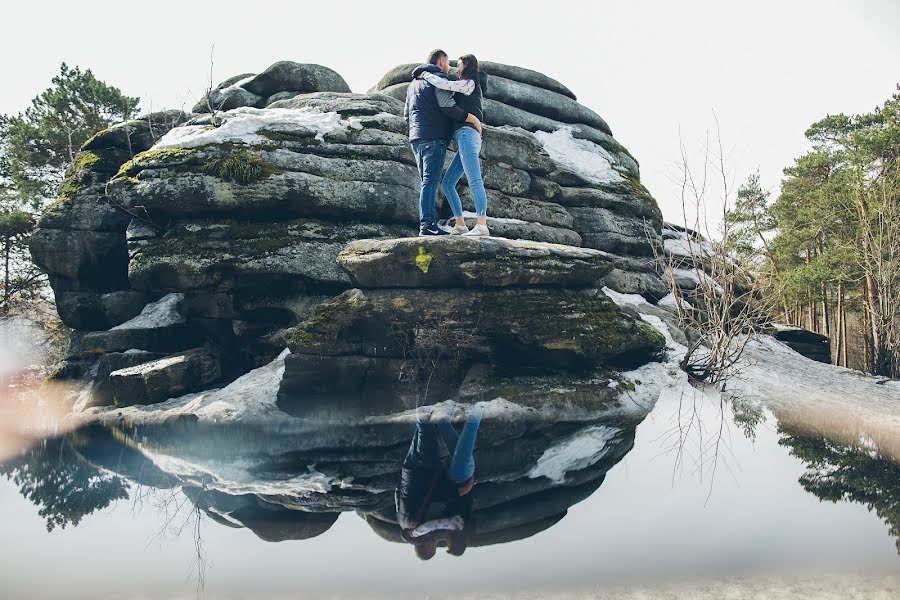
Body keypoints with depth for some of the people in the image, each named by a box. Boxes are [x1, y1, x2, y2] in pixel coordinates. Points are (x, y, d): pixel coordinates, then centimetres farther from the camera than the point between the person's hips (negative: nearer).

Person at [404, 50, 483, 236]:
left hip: (415, 139, 9)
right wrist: (473, 119, -11)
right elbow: (447, 104, -16)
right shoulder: (439, 78, -2)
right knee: (431, 181, -13)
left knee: (428, 181, 10)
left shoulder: (413, 83, 25)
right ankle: (426, 225, -19)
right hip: (434, 137, -9)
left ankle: (430, 223, 5)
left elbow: (406, 114, 27)